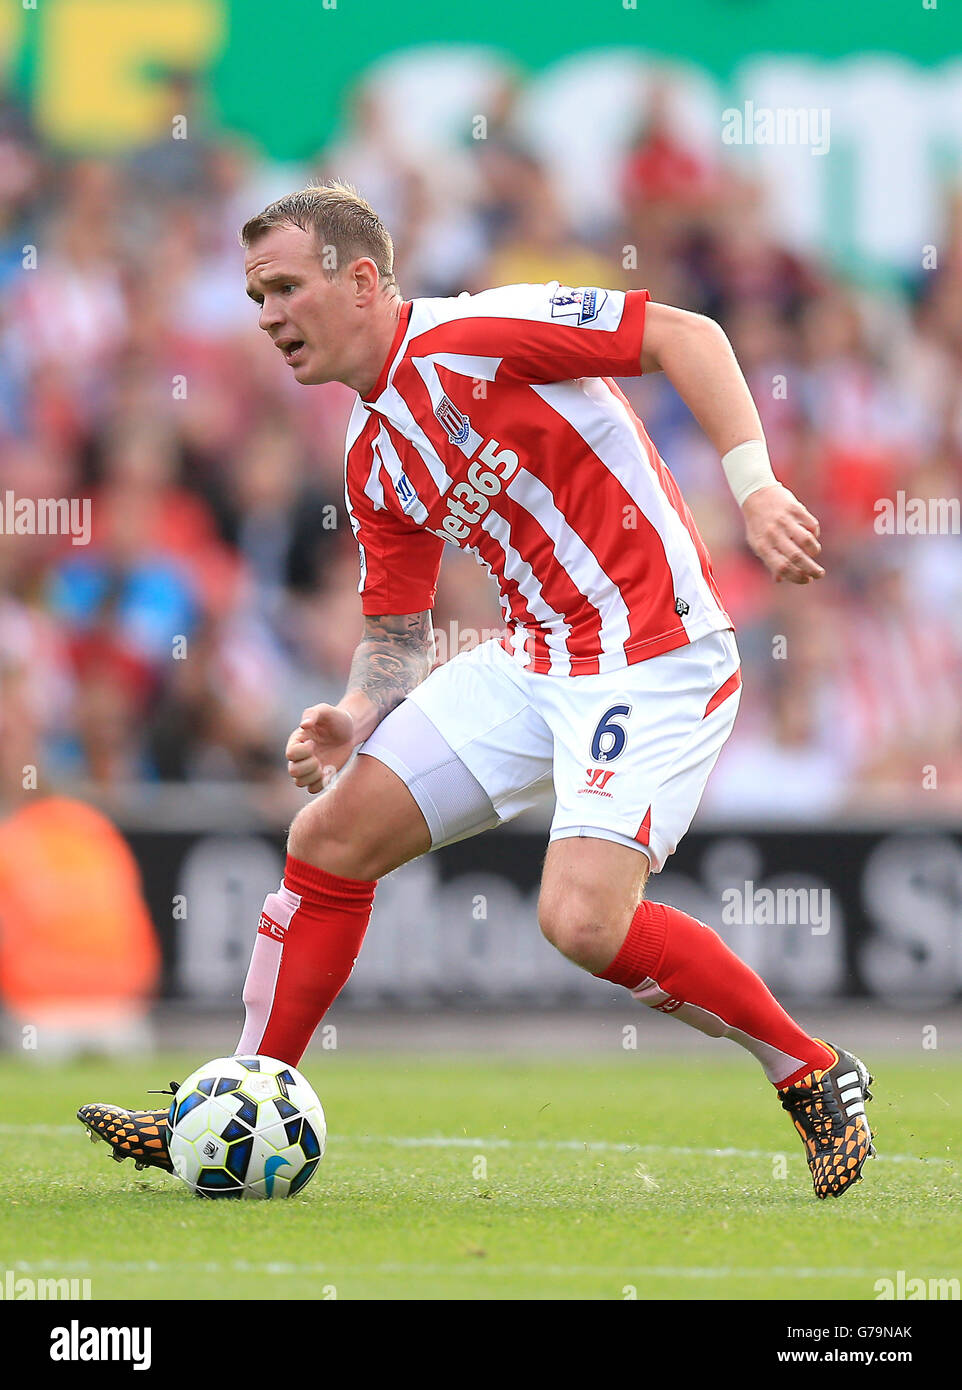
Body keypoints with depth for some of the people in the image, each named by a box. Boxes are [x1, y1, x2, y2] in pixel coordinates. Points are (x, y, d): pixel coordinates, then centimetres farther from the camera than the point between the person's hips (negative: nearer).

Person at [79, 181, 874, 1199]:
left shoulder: (467, 337, -14)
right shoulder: (373, 459, 12)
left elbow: (686, 335, -16)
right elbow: (396, 634, 20)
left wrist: (754, 486, -26)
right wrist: (353, 720, -1)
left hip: (655, 658, -9)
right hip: (533, 655, 9)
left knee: (582, 919, -23)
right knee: (329, 838, 3)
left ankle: (813, 1074, -2)